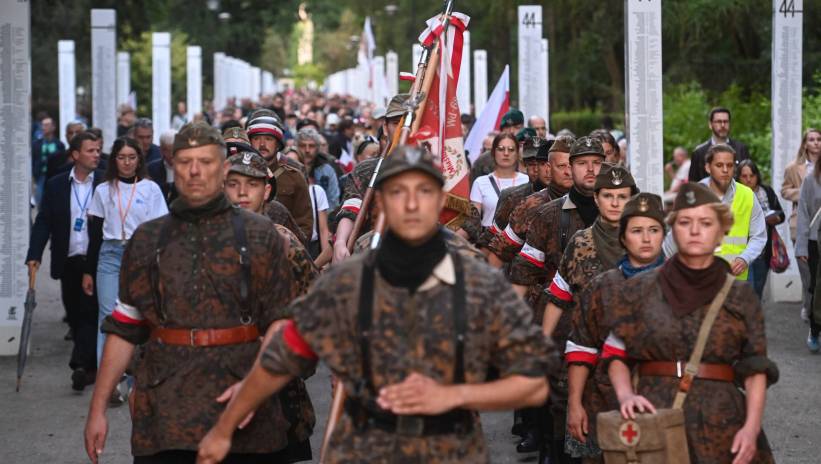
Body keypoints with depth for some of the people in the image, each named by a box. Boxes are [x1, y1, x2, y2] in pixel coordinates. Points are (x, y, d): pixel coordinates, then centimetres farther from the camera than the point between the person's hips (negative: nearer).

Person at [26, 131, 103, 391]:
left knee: (91, 314, -9)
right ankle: (91, 367, 19)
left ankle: (80, 365, -12)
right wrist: (34, 255, -6)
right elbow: (43, 222, 5)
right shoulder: (56, 185, 6)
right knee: (76, 317, 9)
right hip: (69, 262, 3)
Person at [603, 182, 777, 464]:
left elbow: (755, 370, 3)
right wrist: (625, 394, -11)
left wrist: (751, 427, -9)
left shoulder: (741, 298, 6)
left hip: (722, 428, 0)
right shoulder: (638, 291, 5)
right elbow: (616, 355, 7)